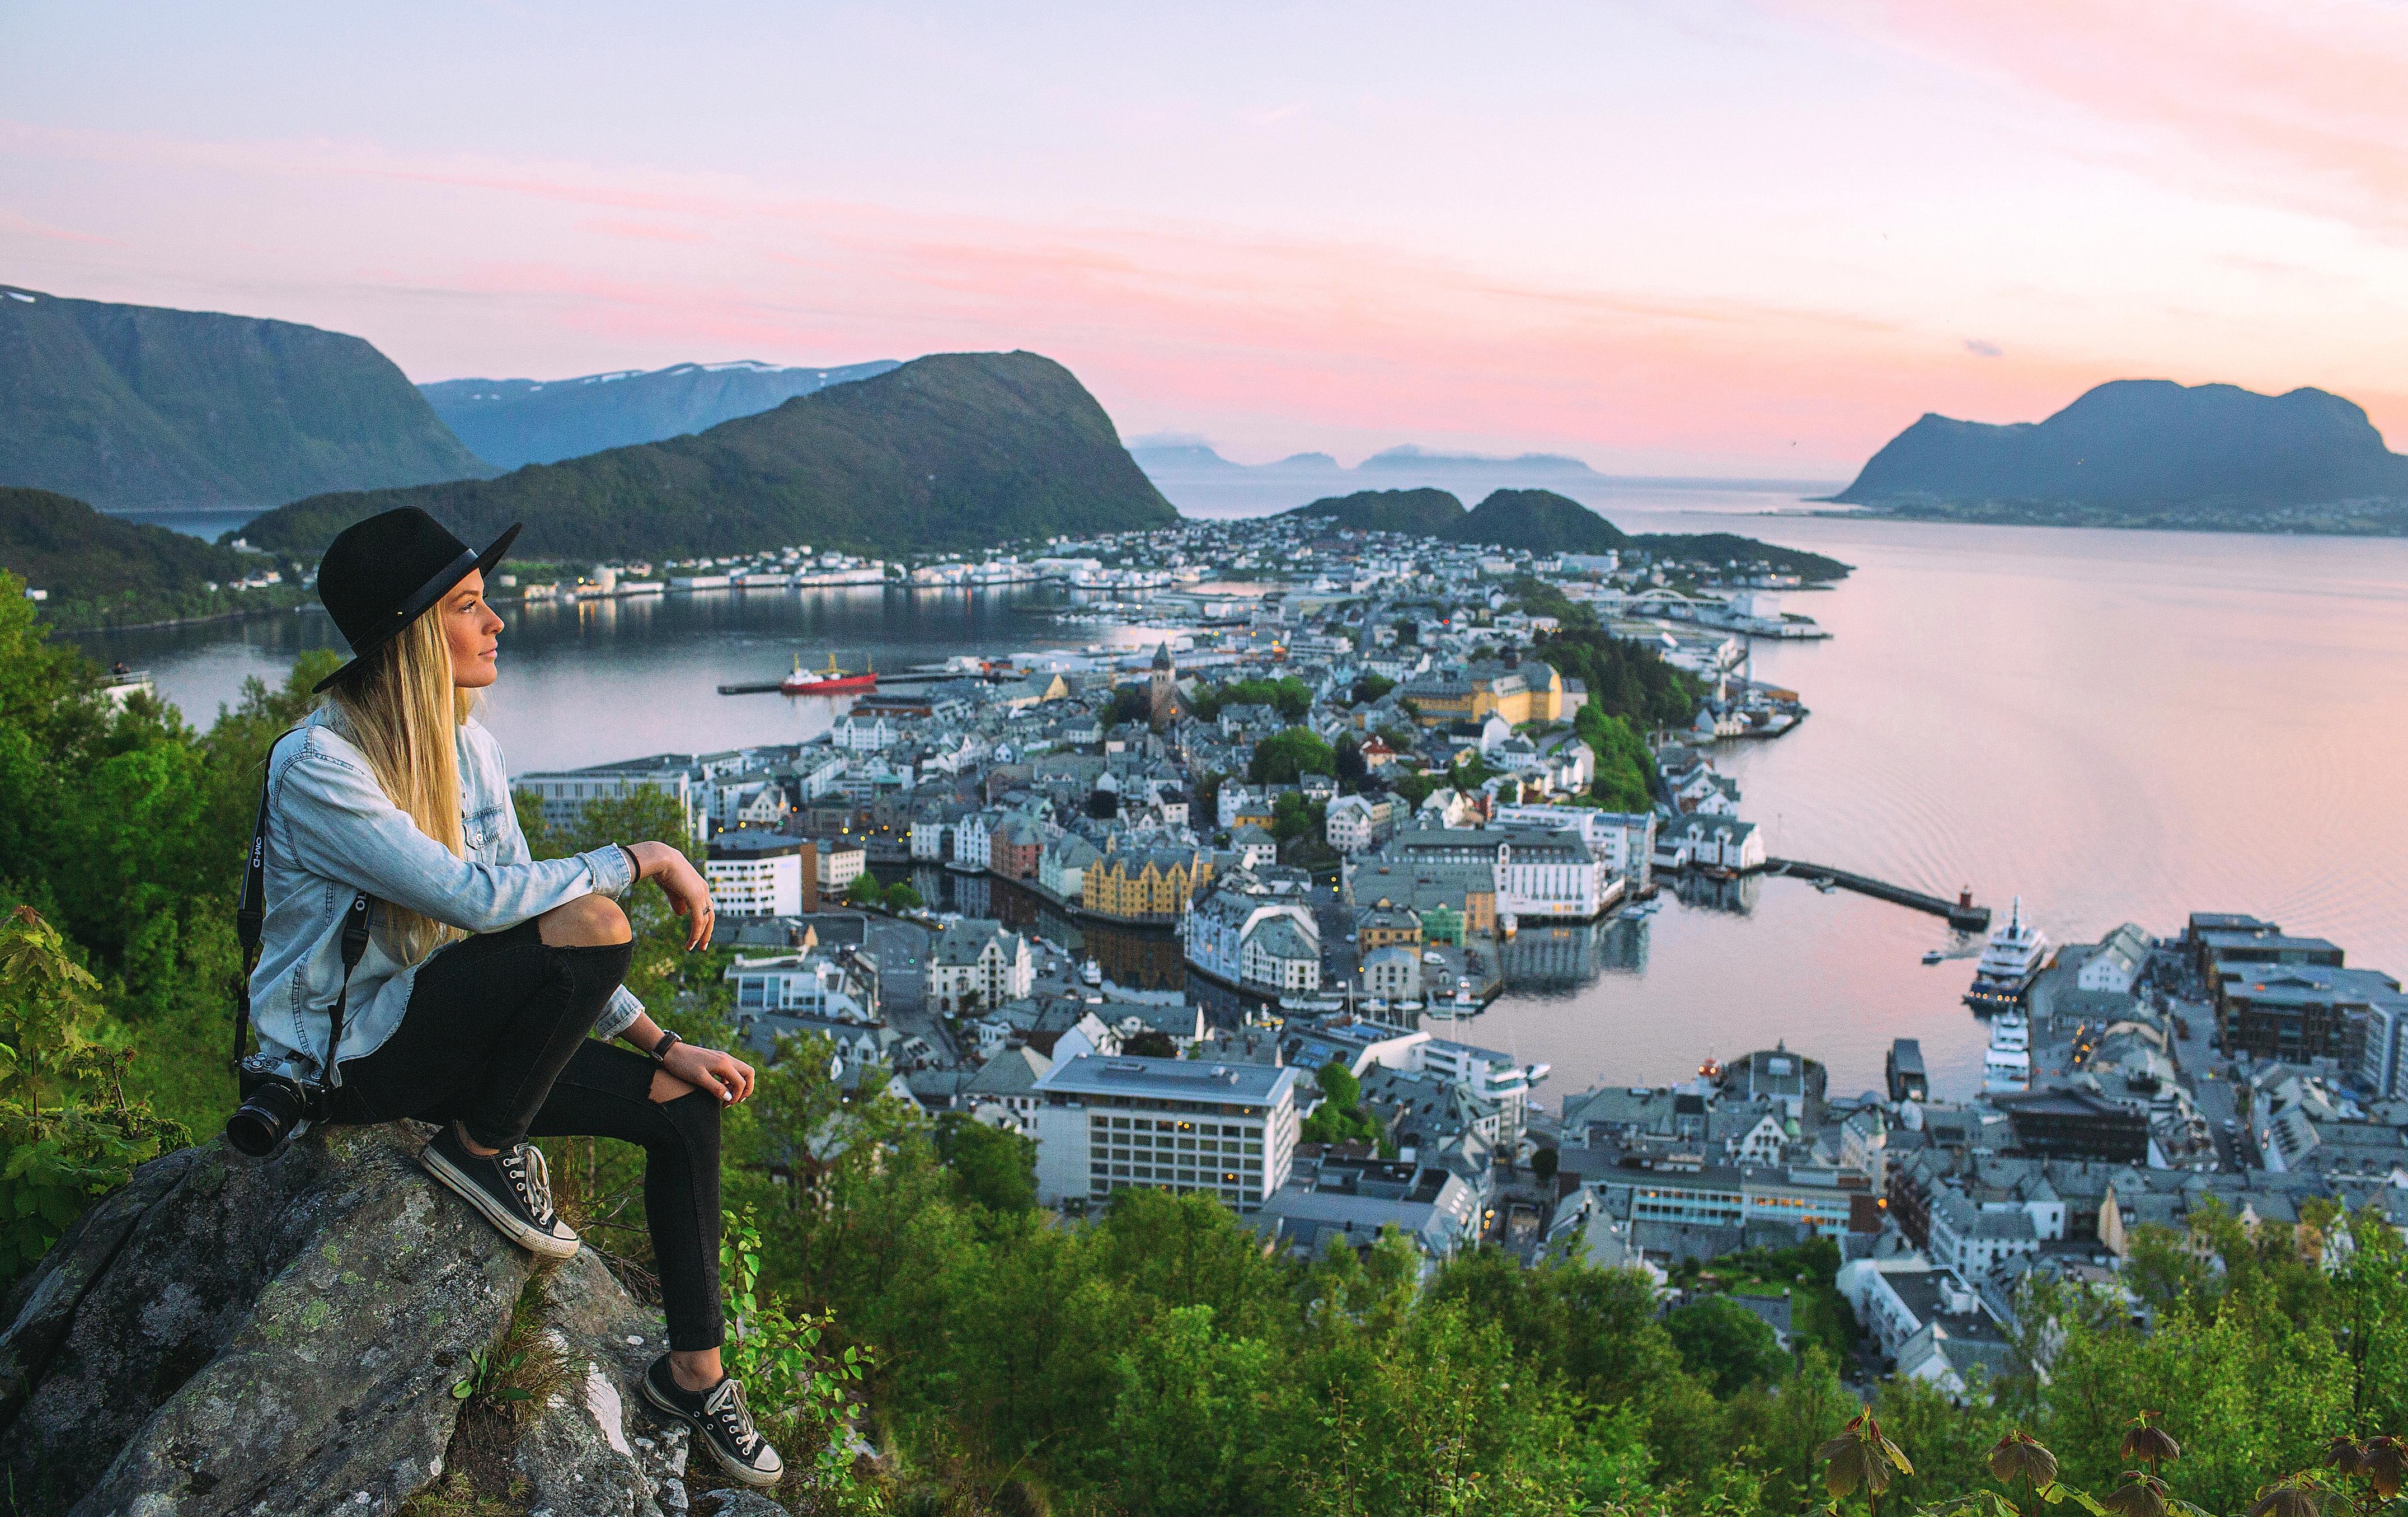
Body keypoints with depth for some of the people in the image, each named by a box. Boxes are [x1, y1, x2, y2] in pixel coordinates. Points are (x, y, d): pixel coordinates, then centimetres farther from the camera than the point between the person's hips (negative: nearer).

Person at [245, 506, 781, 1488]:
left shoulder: (469, 746, 4)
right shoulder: (316, 767, -21)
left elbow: (523, 900, 6)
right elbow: (479, 898, -30)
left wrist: (658, 1043, 0)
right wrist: (645, 860, -21)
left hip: (449, 1032, 8)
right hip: (343, 1054, -8)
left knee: (687, 1107, -1)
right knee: (590, 925, -29)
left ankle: (694, 1371, 13)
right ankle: (481, 1147, -6)